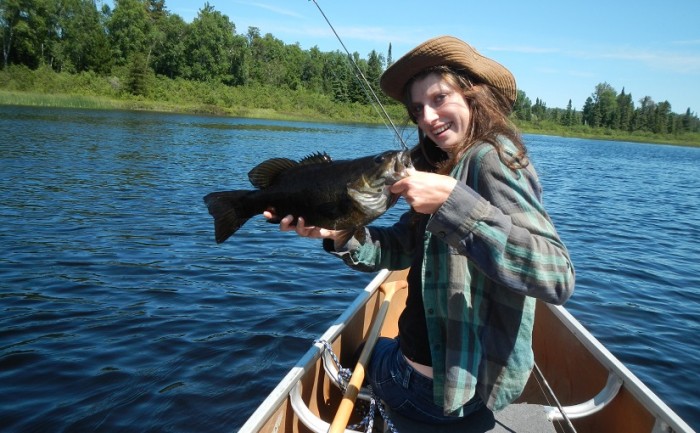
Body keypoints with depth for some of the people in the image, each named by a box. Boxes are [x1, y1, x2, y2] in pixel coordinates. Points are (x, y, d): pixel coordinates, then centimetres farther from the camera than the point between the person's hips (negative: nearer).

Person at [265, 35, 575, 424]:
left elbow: (558, 278, -34)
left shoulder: (491, 159, -22)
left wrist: (453, 201, -38)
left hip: (459, 385, -7)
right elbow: (397, 248, 5)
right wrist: (339, 233, -12)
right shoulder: (450, 165, 5)